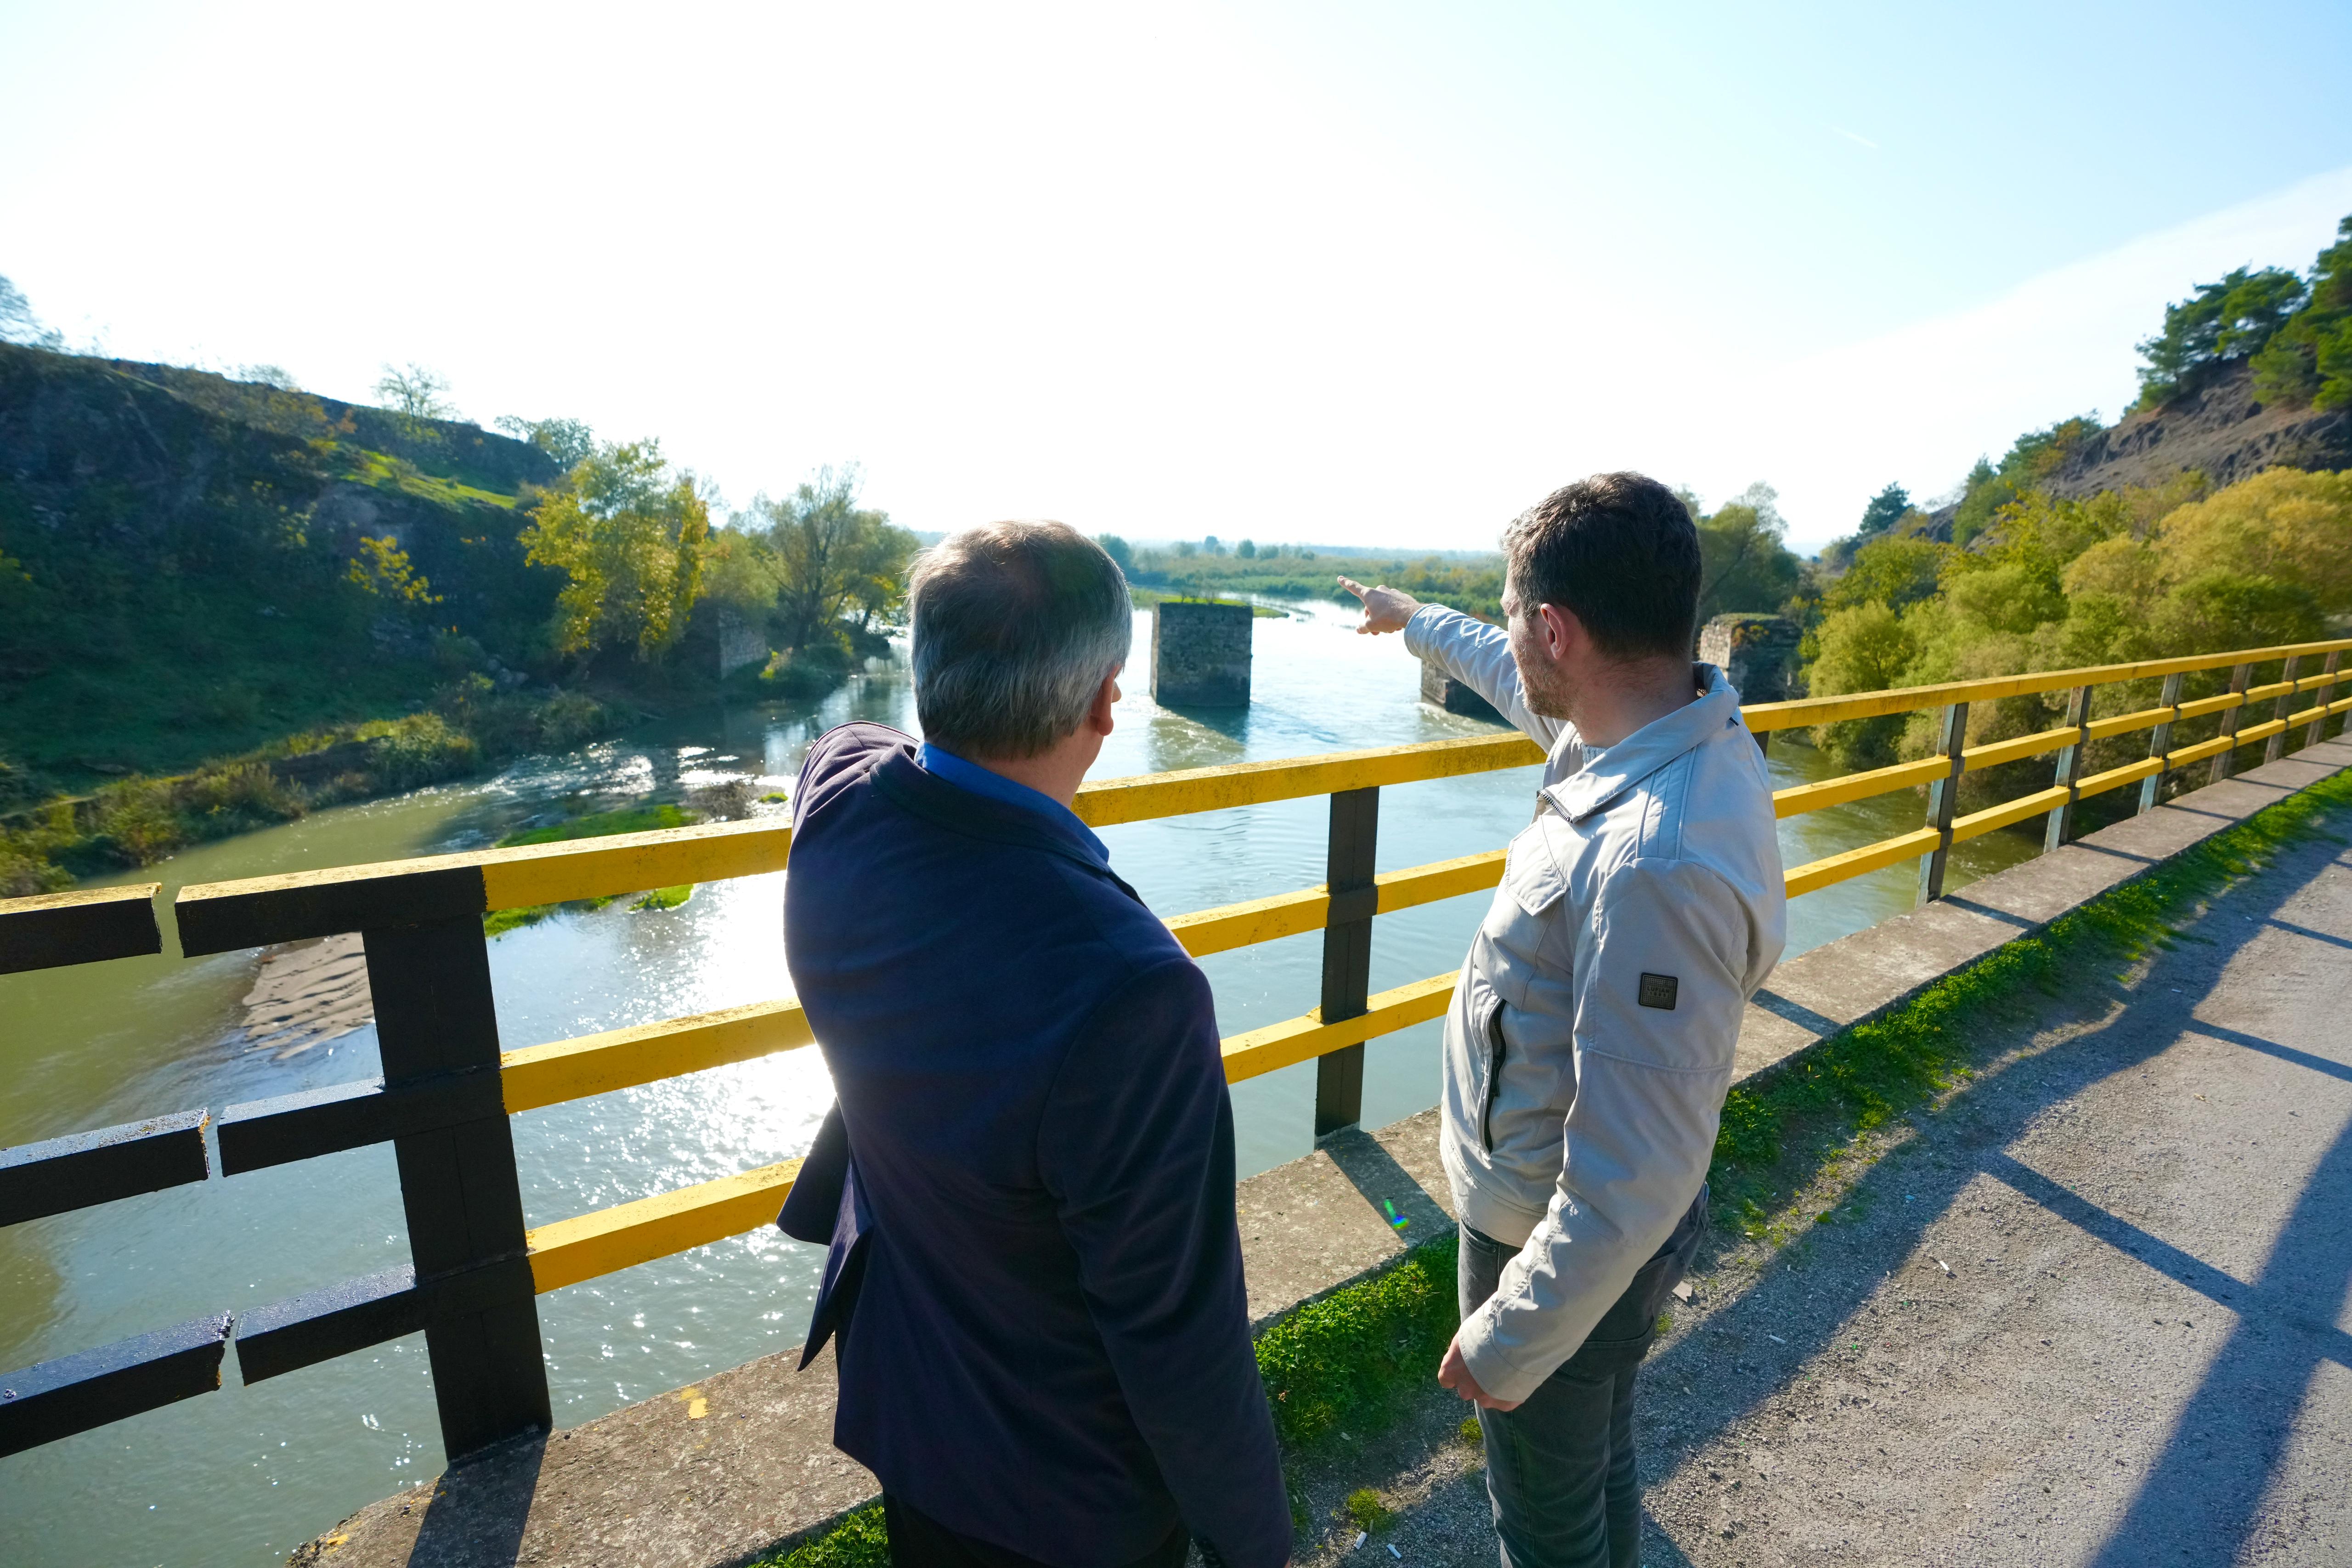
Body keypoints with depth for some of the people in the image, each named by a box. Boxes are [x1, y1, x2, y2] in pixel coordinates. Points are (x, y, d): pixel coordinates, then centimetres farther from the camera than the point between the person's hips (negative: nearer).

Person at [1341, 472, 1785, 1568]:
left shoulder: (1655, 866, -38)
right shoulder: (1680, 729, -8)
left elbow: (1634, 1176, -33)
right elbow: (1532, 687, 14)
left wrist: (1505, 1343, -19)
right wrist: (1419, 621, 30)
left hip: (1571, 1252, -8)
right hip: (1558, 1203, 8)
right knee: (1594, 1459, 32)